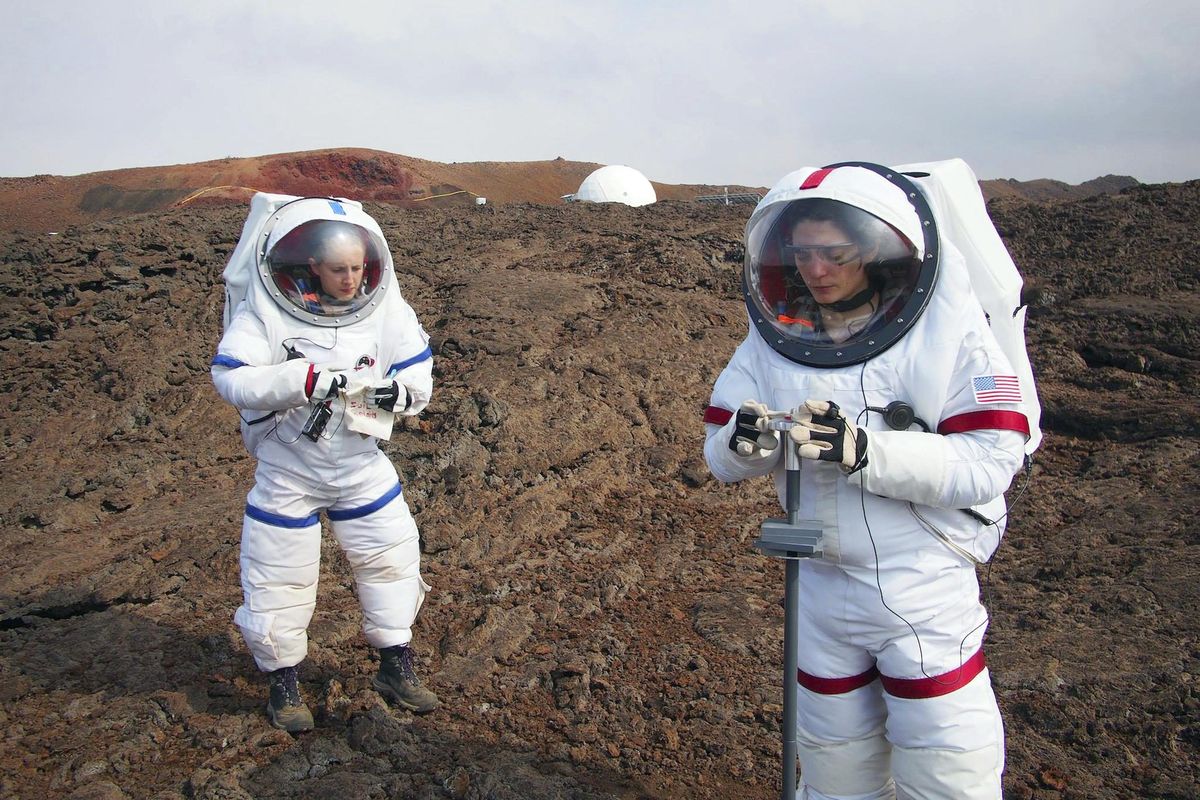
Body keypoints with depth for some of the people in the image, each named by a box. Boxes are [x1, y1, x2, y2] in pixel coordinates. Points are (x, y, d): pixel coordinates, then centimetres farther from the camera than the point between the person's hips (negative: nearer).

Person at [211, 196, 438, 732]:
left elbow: (418, 371, -3)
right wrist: (307, 381, -36)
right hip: (287, 470, -3)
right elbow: (231, 379, -24)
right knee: (279, 578, 6)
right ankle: (282, 682, 30)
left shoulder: (383, 306, -9)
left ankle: (397, 669, 29)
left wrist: (397, 391, -26)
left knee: (394, 560, 9)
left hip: (362, 466, 3)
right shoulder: (268, 311, -17)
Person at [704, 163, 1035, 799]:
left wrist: (865, 450, -32)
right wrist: (742, 441, -25)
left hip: (926, 588, -3)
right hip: (821, 587, 3)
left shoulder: (945, 329, -12)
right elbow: (719, 454, -1)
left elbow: (990, 462, -20)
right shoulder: (776, 334, -3)